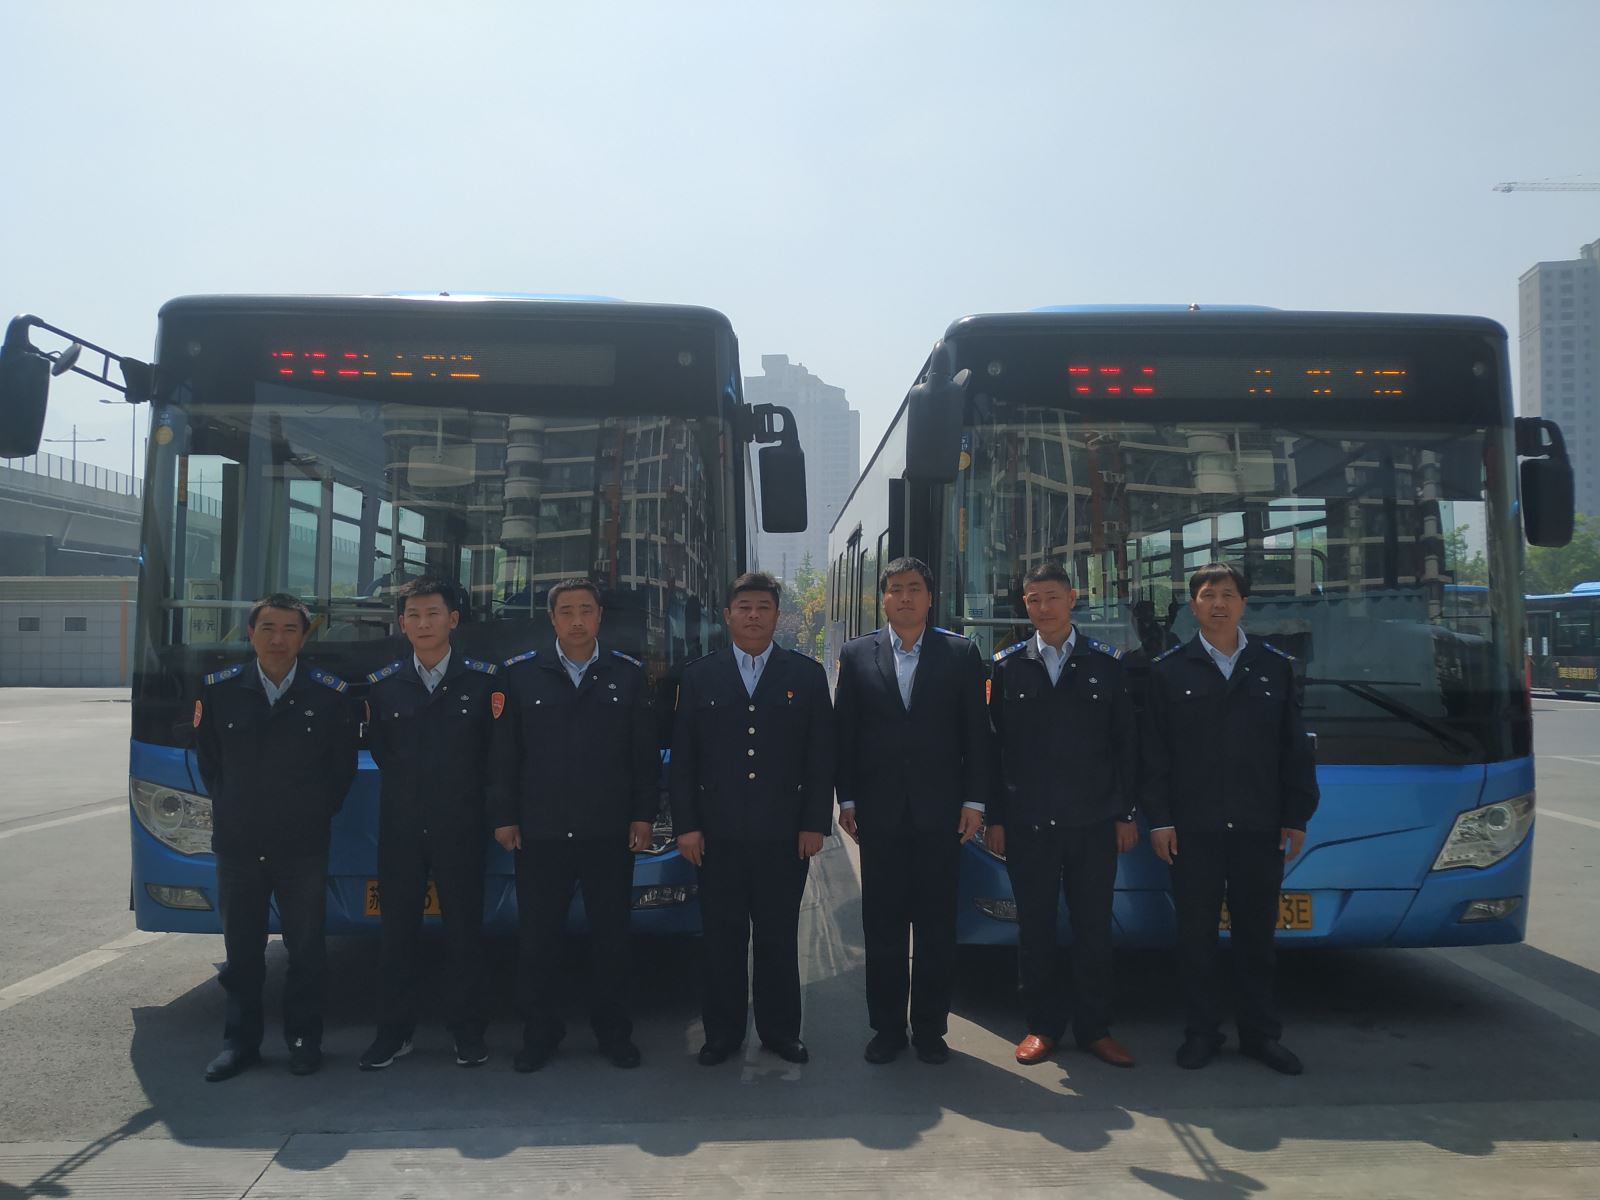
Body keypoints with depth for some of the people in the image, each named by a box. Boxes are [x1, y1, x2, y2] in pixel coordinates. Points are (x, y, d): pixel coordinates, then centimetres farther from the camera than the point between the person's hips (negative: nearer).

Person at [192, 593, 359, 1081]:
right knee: (241, 949, 12)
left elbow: (343, 768, 4)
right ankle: (240, 1040, 26)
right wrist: (228, 808, 9)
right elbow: (208, 759, 13)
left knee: (305, 948, 7)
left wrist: (316, 815, 3)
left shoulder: (332, 695, -5)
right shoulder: (219, 689, 1)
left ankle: (304, 1040, 21)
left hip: (304, 845, -2)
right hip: (236, 843, 2)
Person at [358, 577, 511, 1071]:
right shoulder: (381, 684, 5)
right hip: (400, 829, 2)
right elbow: (379, 749, 12)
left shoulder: (484, 680, -2)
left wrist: (496, 813, 1)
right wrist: (407, 793, 9)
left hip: (461, 828, -2)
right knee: (398, 931, 7)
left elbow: (497, 754, 1)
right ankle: (394, 1031, 20)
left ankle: (468, 1031, 17)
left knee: (464, 929, 5)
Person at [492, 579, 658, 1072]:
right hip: (540, 832, 0)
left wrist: (642, 815, 1)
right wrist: (504, 816, -1)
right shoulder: (520, 674, 2)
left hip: (610, 832, 1)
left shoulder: (629, 675, 4)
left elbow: (646, 753, 6)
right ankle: (539, 1032, 22)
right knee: (537, 937, 7)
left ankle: (613, 1031, 24)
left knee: (611, 935, 9)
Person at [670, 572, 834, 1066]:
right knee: (722, 939, 8)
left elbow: (821, 756, 3)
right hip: (718, 835, 1)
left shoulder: (807, 675, 4)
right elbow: (681, 758, 5)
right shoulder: (698, 677, 6)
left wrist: (815, 823, -3)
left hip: (784, 834, 0)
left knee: (779, 939, 9)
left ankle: (780, 1031, 23)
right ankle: (722, 1034, 21)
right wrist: (685, 825, -1)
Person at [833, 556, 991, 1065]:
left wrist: (974, 799, -3)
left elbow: (976, 732, 2)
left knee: (936, 924, 7)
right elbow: (843, 731, 6)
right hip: (880, 812, 1)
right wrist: (847, 799, 1)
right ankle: (887, 1027, 20)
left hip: (940, 811, -1)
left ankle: (930, 1028, 19)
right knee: (882, 924, 8)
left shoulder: (961, 653, 3)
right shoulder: (856, 654, 5)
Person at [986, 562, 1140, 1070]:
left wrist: (1126, 814, 2)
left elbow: (1126, 743, 6)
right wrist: (994, 818, 0)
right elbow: (993, 746, 4)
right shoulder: (1008, 666, 4)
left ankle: (1094, 1028, 20)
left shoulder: (1106, 663, 4)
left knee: (1094, 928, 7)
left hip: (1094, 822, 0)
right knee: (1035, 928, 7)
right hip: (1027, 823, 0)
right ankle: (1042, 1026, 20)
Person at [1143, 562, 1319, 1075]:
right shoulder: (1169, 670, 3)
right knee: (1196, 934, 5)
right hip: (1192, 828, -1)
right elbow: (1154, 751, 0)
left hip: (1260, 827, 1)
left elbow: (1295, 748, 8)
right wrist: (1159, 819, -5)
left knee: (1256, 933, 10)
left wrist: (1297, 817, 3)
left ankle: (1261, 1033, 23)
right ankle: (1202, 1031, 18)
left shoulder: (1276, 667, 8)